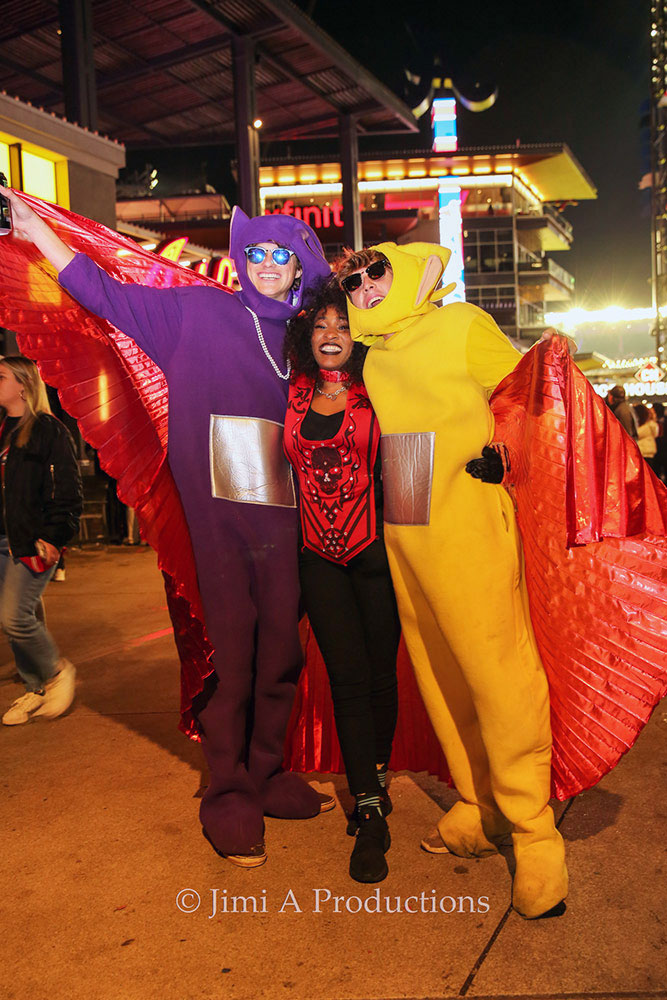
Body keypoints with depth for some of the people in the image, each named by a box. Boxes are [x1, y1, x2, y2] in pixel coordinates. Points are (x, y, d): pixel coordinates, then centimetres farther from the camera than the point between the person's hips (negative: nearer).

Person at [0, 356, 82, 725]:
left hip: (34, 542, -6)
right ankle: (36, 690, 23)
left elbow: (69, 491, -9)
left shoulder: (50, 431, -6)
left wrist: (55, 537, -16)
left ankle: (58, 671, 10)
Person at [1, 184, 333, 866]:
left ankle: (266, 776, 23)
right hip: (219, 512, -3)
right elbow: (107, 294, 9)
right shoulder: (197, 311, 8)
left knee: (280, 651, 6)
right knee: (228, 653, -2)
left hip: (284, 511, 4)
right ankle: (229, 798, 11)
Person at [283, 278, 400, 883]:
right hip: (319, 555, 2)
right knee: (347, 676, -1)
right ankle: (370, 812, 6)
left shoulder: (376, 393, 0)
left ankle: (376, 779, 30)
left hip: (375, 550, -1)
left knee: (380, 673, 5)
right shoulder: (294, 397, 7)